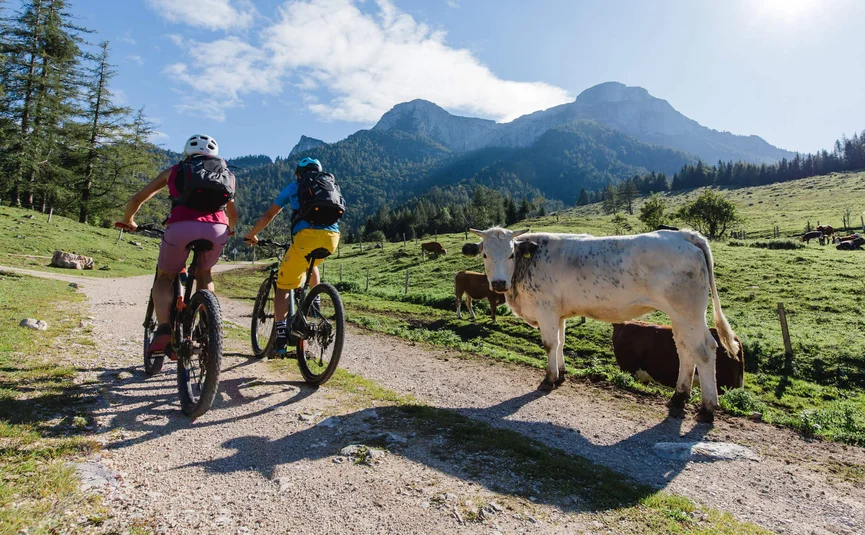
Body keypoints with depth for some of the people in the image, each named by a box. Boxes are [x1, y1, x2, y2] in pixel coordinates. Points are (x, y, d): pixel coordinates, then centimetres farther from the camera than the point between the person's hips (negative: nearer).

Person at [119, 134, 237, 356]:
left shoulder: (175, 170, 26)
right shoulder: (227, 173, 29)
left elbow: (137, 199, 29)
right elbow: (232, 213, 35)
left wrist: (128, 221, 48)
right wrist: (229, 229, 56)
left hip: (181, 227, -1)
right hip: (216, 229, 1)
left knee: (164, 278, 22)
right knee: (204, 274, 29)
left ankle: (164, 330, 0)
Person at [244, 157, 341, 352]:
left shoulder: (293, 187, 22)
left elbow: (268, 216, 24)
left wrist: (250, 235, 38)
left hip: (307, 235, -4)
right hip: (332, 237, 4)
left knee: (283, 287, 7)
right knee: (311, 264, 38)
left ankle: (281, 336, -4)